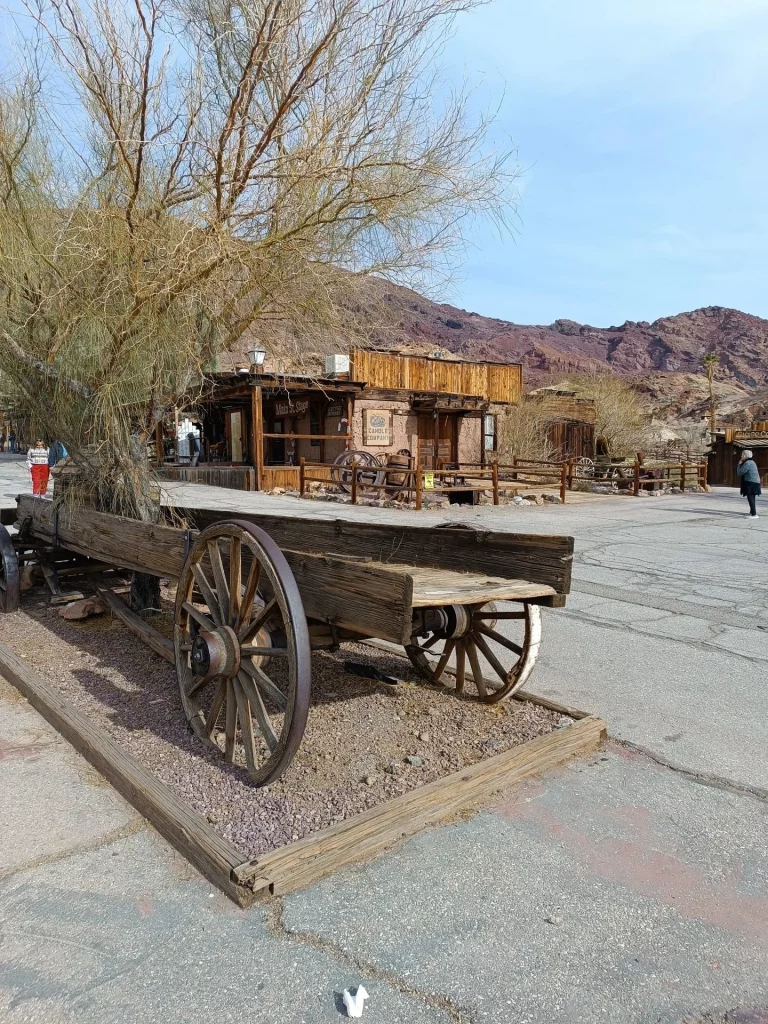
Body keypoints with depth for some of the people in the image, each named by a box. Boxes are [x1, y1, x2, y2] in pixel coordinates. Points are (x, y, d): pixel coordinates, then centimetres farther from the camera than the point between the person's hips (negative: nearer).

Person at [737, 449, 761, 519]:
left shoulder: (747, 463, -15)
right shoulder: (752, 462, 19)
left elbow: (740, 472, -14)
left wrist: (739, 464, -1)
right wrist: (741, 464, 13)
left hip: (750, 483, -11)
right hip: (754, 482, 11)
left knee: (750, 498, -13)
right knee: (751, 498, 22)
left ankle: (754, 514, -18)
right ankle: (751, 512, 36)